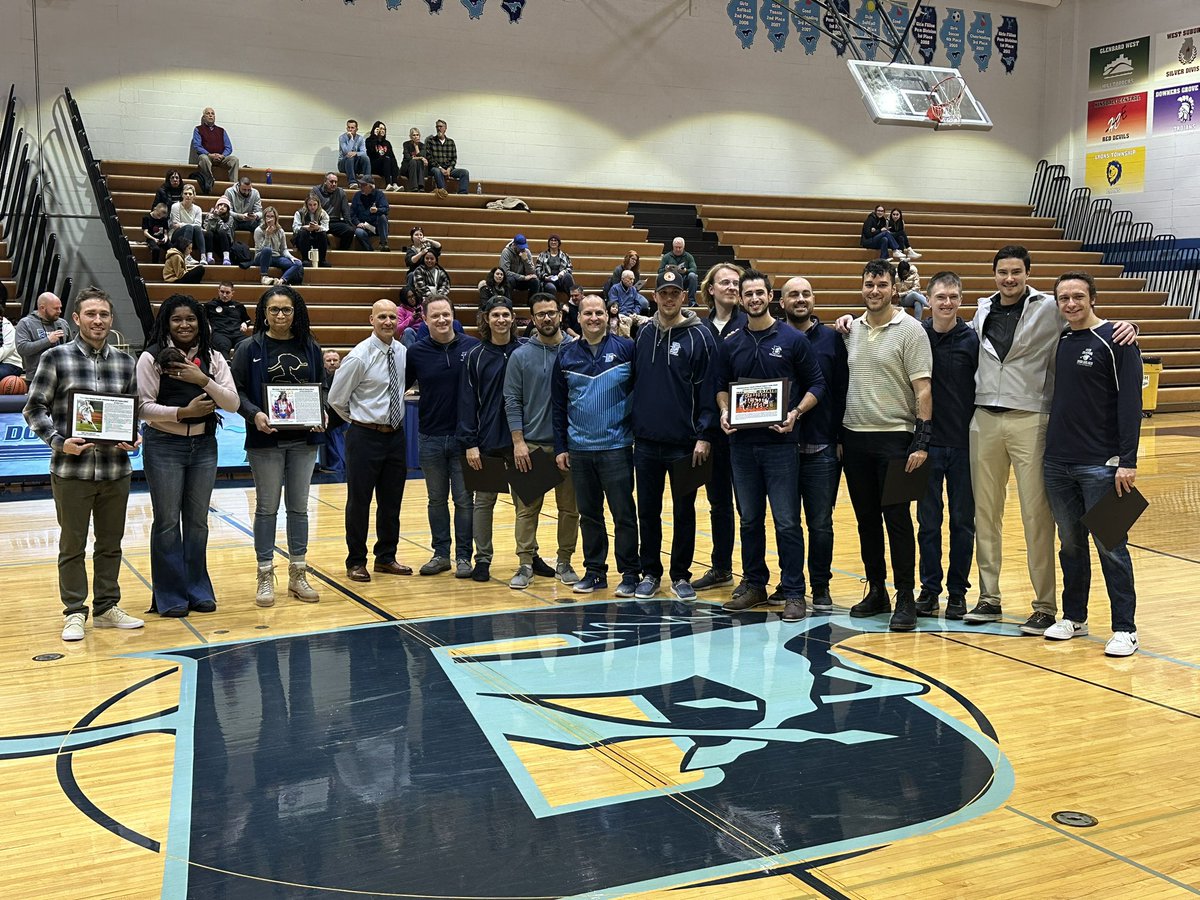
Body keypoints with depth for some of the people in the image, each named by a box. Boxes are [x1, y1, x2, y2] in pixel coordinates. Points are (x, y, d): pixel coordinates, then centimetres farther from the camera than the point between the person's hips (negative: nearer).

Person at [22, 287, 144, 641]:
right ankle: (74, 613, 17)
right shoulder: (55, 358, -3)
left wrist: (133, 438, -4)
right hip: (71, 470, -3)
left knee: (111, 543, 13)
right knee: (72, 545, 7)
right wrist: (59, 442, -15)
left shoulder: (125, 362, 8)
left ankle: (107, 607, 26)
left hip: (116, 469, 4)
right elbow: (34, 408, -2)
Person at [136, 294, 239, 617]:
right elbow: (142, 406, -11)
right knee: (167, 521, 3)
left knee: (197, 521, 11)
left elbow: (232, 404, -2)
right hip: (164, 447, -3)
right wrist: (182, 412, -19)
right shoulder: (151, 358, -5)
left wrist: (204, 380, -15)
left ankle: (198, 590, 22)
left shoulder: (213, 359, 5)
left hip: (204, 445, 3)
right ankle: (169, 595, 13)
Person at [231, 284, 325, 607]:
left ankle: (298, 575, 19)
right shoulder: (250, 348, -1)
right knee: (267, 507, 3)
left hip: (304, 439, 3)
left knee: (299, 506, 9)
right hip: (266, 438, -3)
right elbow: (237, 390, -3)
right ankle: (265, 578, 12)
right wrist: (255, 414, -21)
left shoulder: (310, 347, 7)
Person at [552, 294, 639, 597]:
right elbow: (558, 404, 10)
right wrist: (560, 446, 7)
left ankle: (630, 573, 9)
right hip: (579, 449, 4)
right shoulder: (566, 355, 7)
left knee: (623, 513, 0)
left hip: (616, 446, -3)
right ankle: (594, 571, 21)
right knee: (589, 514, 11)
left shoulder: (625, 348, -3)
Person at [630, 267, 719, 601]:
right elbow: (634, 382, 12)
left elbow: (708, 389, -7)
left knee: (684, 512, 7)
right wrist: (631, 426, 8)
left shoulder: (699, 336, -5)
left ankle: (681, 575, 19)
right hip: (646, 442, 3)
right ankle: (650, 573, 22)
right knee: (648, 512, 10)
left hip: (684, 444, -3)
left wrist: (704, 436, -12)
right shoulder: (643, 334, 7)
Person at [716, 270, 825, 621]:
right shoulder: (730, 342, 9)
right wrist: (724, 412, -3)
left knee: (786, 521, -3)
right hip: (742, 442, 3)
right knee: (750, 519, 11)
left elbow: (816, 384, 2)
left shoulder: (792, 339, -1)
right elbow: (722, 385, 17)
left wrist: (795, 413, -13)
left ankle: (793, 592, 4)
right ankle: (754, 584, 23)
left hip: (780, 442, -3)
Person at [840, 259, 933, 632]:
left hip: (894, 437, -5)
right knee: (866, 518, 10)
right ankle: (876, 591, 21)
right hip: (855, 437, 5)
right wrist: (838, 435, 11)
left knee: (897, 518, -4)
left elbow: (922, 389, -10)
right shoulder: (852, 330, 10)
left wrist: (922, 441, -16)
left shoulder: (910, 330, -6)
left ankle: (905, 598, 3)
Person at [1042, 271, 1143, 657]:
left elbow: (1130, 403, -12)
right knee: (1071, 544, 13)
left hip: (1100, 465, -6)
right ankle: (1073, 617, 24)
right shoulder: (1058, 342, 10)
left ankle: (1125, 628, 7)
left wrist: (1128, 461, -17)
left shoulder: (1114, 341, -7)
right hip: (1057, 463, 6)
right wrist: (1049, 447, 11)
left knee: (1110, 546, -1)